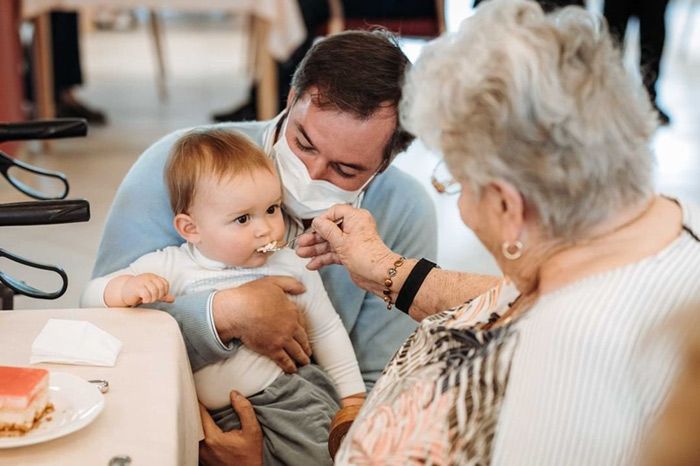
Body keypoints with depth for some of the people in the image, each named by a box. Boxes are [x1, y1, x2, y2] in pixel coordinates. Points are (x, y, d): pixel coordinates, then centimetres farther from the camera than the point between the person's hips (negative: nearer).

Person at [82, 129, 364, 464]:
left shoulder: (293, 267, 7)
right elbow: (91, 298, -2)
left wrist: (353, 396, 19)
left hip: (290, 395, 1)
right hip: (213, 413, 0)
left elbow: (327, 333, 19)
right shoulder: (168, 268, -1)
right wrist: (124, 288, -25)